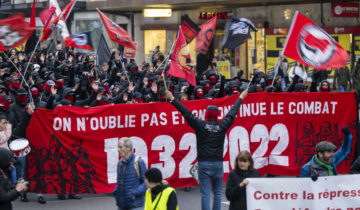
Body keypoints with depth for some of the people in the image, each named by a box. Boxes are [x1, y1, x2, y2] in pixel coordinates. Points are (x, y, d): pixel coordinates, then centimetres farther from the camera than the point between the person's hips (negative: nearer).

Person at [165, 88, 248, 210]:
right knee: (217, 193, 10)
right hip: (218, 164, 2)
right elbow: (232, 113, 14)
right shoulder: (222, 126, 1)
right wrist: (241, 98, 29)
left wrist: (172, 99, 3)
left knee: (205, 194, -2)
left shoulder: (200, 125, -5)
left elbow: (186, 113, -3)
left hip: (204, 164, -2)